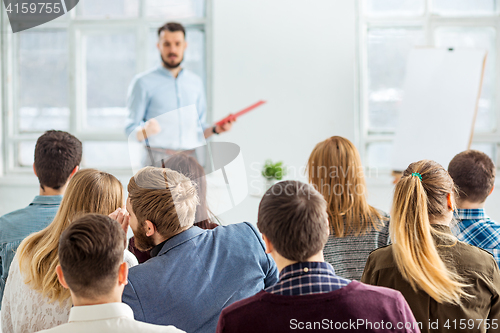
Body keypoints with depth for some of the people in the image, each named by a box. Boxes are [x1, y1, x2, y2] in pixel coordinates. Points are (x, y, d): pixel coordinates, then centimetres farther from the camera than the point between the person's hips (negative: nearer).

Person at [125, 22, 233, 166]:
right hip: (158, 159, -3)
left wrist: (215, 129, 6)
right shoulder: (143, 82, 6)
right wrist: (145, 131, -20)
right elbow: (131, 130, 1)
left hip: (191, 159, 4)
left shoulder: (196, 82, 20)